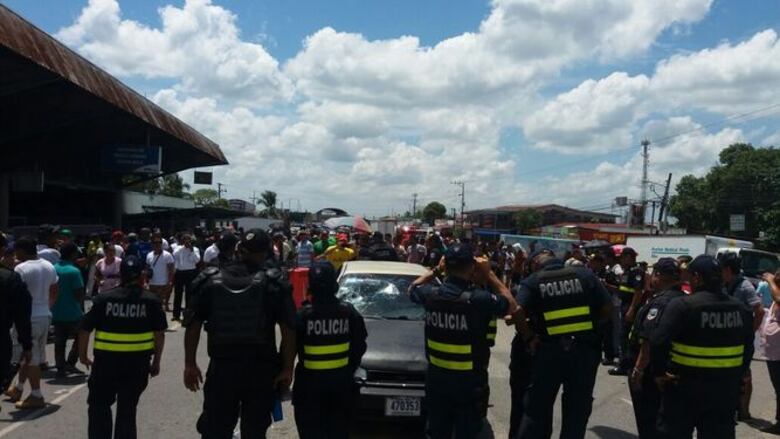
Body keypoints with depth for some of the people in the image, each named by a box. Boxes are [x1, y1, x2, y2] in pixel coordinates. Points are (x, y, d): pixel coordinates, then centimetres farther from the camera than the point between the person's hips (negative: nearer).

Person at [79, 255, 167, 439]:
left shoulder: (104, 299, -4)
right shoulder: (151, 301, -4)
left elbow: (85, 329, -2)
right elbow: (160, 334, -3)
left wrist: (83, 355, 12)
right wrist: (156, 361, 8)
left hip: (106, 361, 0)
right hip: (138, 362, 1)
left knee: (99, 405, 16)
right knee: (127, 408, 11)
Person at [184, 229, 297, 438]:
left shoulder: (209, 280, 0)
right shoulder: (274, 283, -7)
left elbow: (192, 325, 0)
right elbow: (289, 330, -12)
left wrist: (190, 364, 8)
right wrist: (287, 369, -5)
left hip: (221, 368, 2)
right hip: (261, 369, -1)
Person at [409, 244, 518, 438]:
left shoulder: (431, 294, -9)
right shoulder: (480, 299, -22)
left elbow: (412, 289, 15)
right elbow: (511, 305, -3)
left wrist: (435, 270, 14)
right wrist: (489, 275, -1)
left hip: (436, 377, 4)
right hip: (469, 381, -4)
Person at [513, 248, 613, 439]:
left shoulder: (532, 281, -1)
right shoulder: (585, 274, 4)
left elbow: (517, 313, -17)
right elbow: (607, 308, -1)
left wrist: (530, 339, -5)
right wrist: (590, 325, 13)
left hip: (549, 350, -1)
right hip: (585, 349, 1)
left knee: (538, 407, 14)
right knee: (577, 409, 15)